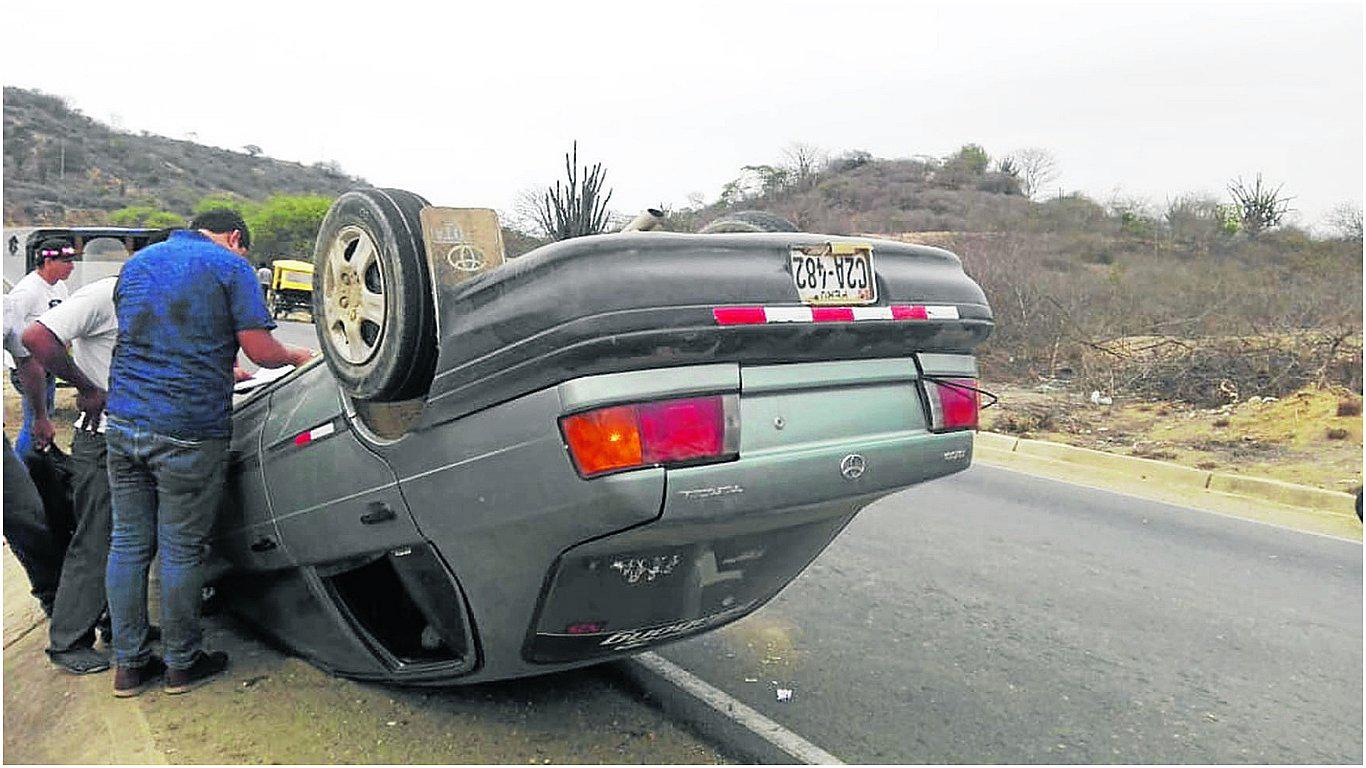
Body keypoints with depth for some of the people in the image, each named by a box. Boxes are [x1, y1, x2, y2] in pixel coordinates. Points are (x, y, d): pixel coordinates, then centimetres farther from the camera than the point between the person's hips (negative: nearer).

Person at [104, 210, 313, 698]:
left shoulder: (136, 264, 17)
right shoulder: (231, 267, -3)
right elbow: (260, 350, -7)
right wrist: (295, 356, 14)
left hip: (124, 421, 6)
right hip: (189, 433, -6)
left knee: (128, 543, 12)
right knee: (181, 551, 4)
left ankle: (129, 664, 22)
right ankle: (182, 664, 19)